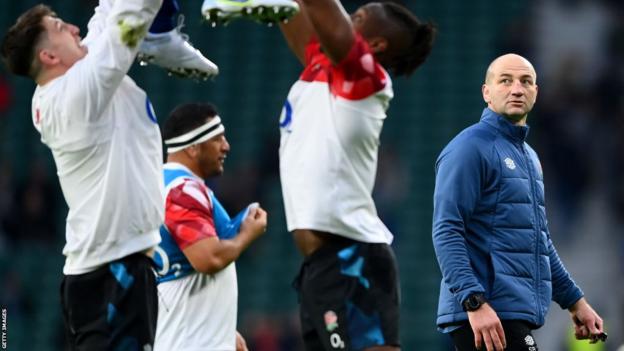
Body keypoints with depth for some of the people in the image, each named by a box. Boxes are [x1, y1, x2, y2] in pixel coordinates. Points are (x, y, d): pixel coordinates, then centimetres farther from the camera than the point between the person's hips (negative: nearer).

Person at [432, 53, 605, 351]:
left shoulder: (528, 156, 22)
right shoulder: (471, 147, -8)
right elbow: (447, 233, -16)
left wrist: (574, 300, 28)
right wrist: (474, 302, -26)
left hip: (518, 314, 9)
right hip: (487, 315, -9)